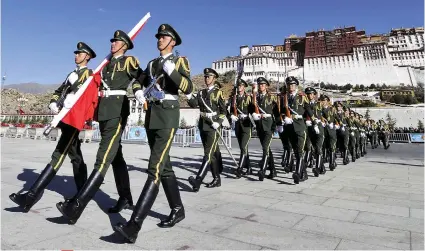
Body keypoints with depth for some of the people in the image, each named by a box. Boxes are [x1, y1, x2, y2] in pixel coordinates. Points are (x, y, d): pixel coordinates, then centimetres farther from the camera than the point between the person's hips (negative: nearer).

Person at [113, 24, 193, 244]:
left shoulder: (180, 61, 3)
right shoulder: (152, 64, 20)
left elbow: (188, 89, -9)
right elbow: (137, 80, 26)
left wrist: (172, 71, -22)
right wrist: (138, 92, 4)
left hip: (168, 114, -7)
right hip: (151, 115, 7)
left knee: (154, 168, -15)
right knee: (164, 166, 10)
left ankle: (134, 225, -18)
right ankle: (177, 210, 24)